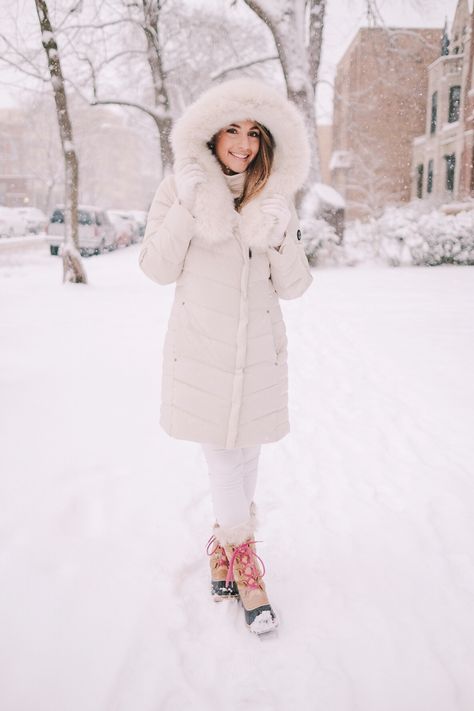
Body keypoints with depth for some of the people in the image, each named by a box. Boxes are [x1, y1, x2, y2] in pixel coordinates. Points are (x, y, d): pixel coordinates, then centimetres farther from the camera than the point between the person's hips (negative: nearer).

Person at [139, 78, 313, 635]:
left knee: (245, 451, 10)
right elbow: (157, 269, -4)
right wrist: (186, 209, -15)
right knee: (222, 454, -1)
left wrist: (283, 240, -15)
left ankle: (225, 544, 32)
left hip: (258, 348, 3)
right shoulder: (180, 189, -1)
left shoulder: (275, 198, 5)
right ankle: (244, 556, 19)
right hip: (200, 345, -2)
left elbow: (293, 287, 4)